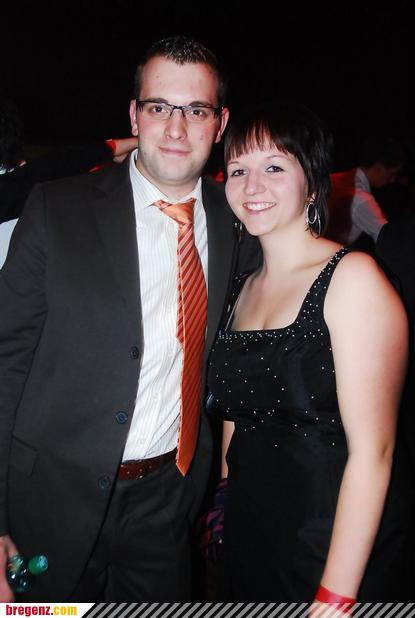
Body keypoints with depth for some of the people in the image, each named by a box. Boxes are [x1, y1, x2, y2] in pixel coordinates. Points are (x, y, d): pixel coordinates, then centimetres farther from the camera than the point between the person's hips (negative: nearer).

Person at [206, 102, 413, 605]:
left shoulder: (352, 276, -16)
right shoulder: (243, 288, 5)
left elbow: (372, 449, -20)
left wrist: (335, 597, -19)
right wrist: (226, 502, 5)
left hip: (334, 551, -6)